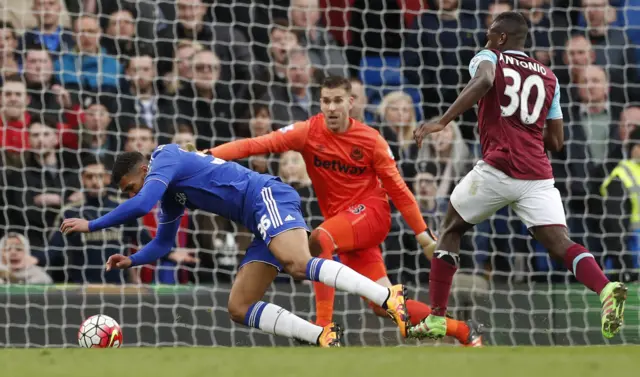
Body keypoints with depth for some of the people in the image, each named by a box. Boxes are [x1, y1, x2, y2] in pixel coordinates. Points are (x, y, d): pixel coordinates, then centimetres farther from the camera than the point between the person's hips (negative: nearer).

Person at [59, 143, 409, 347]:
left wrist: (91, 225, -7)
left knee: (299, 265, -35)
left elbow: (141, 205, -18)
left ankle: (389, 298, -44)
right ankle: (324, 338, -10)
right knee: (239, 309, 2)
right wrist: (132, 261, 20)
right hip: (265, 221, 10)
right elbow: (163, 243, 37)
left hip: (269, 197, -10)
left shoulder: (165, 159, -2)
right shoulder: (171, 195, 26)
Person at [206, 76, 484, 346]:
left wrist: (423, 233, 2)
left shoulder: (370, 139, -7)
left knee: (318, 240, -33)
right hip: (341, 220, 4)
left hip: (371, 212, -4)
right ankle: (463, 331, 14)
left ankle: (324, 328, -33)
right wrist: (208, 155, -26)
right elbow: (259, 144, -14)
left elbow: (396, 187, 1)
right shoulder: (308, 132, -4)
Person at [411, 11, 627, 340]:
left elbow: (483, 81, -17)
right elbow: (556, 142, 22)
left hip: (497, 169, -3)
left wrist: (442, 122, -21)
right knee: (560, 244, -7)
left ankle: (436, 318, 16)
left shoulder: (488, 59, 10)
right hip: (538, 174, 3)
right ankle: (606, 289, -37)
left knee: (451, 230, 19)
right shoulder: (548, 78, 22)